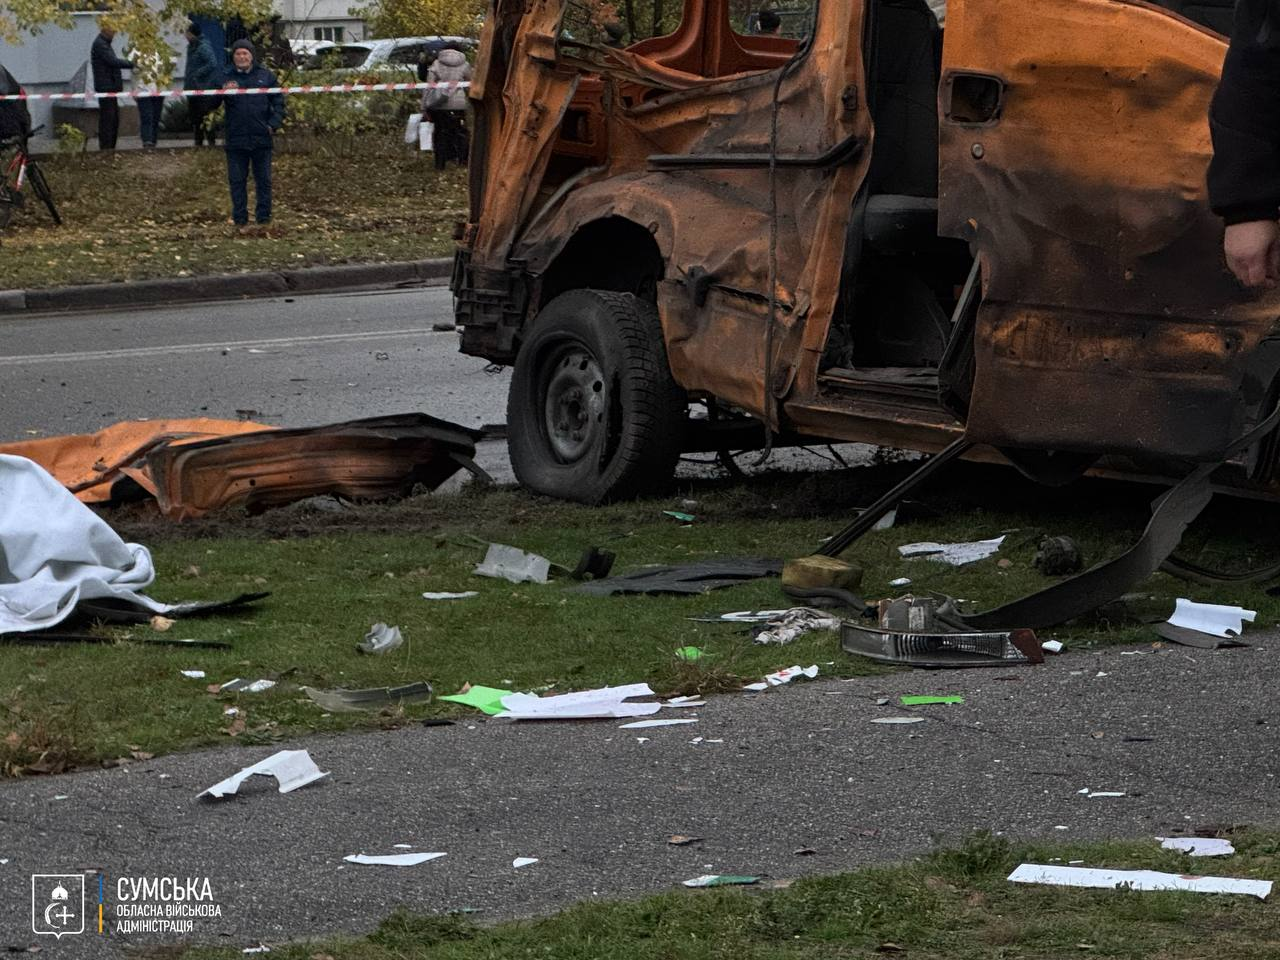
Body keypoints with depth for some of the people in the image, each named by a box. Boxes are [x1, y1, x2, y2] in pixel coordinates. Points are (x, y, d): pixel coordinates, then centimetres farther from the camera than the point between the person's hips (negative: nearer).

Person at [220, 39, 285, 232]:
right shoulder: (227, 78, 3)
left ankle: (263, 219, 14)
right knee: (237, 181, 4)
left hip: (261, 138, 0)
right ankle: (241, 221, 11)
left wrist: (274, 123, -4)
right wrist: (224, 91, -26)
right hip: (236, 140, 0)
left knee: (264, 180, 6)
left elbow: (278, 101, 9)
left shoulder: (265, 76, 5)